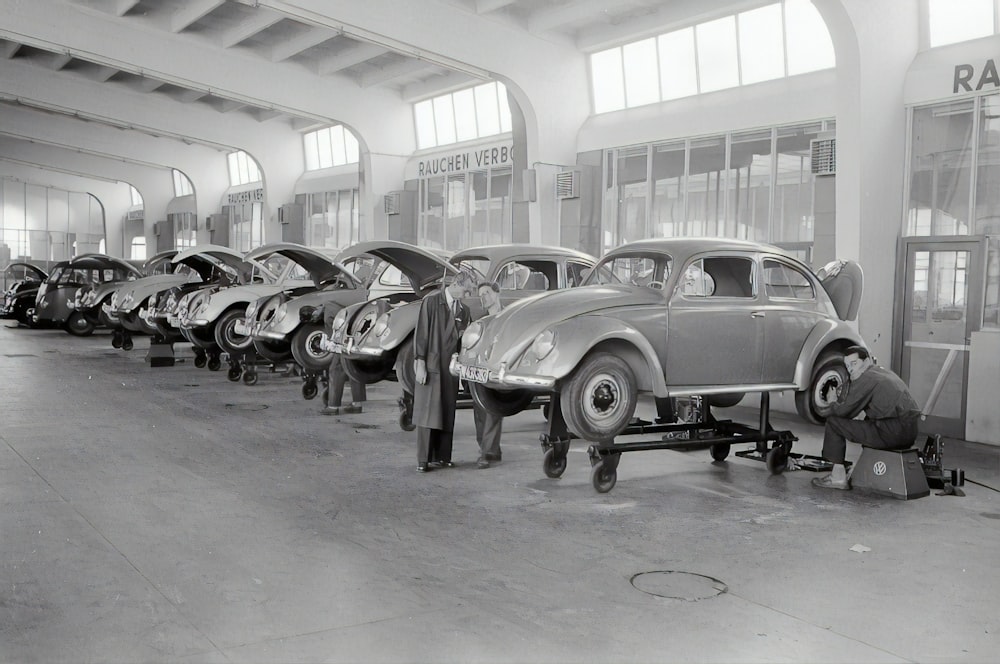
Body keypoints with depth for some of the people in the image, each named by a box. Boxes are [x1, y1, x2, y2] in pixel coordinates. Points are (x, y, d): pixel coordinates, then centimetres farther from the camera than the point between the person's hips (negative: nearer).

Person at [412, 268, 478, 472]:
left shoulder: (463, 309, 10)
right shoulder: (431, 301, -6)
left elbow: (464, 338, 14)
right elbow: (421, 332, -8)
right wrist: (420, 363, -11)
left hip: (451, 367, 5)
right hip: (431, 365, -5)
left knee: (448, 413, 6)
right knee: (427, 412, -3)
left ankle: (442, 456, 13)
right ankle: (423, 460, 1)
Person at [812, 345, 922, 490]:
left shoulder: (866, 378, -6)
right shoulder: (884, 373, 22)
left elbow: (846, 411, -5)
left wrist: (828, 409, 12)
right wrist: (842, 397, 16)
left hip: (893, 433, -10)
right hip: (911, 433, 10)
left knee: (834, 422, -3)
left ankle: (838, 477, 0)